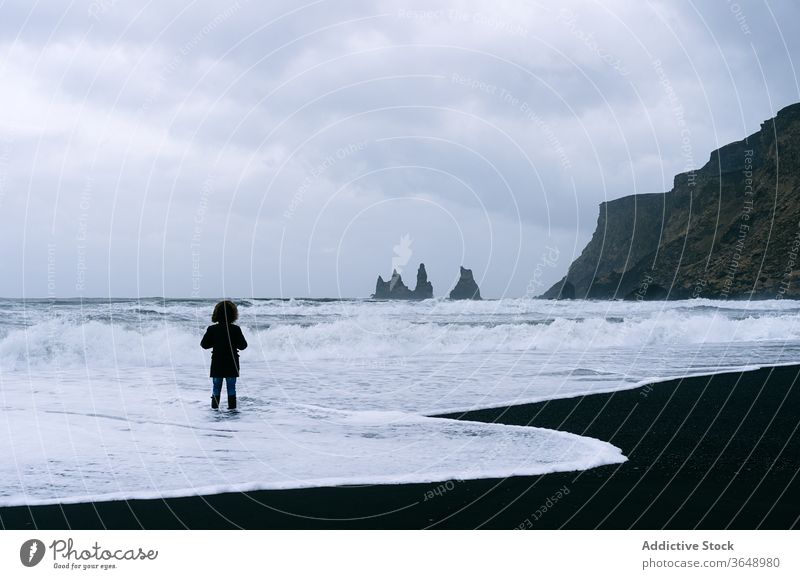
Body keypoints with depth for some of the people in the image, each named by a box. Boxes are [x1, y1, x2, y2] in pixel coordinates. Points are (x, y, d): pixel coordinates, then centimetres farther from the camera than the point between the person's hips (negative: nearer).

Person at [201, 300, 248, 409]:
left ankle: (214, 407, 9)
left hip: (217, 364, 1)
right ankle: (232, 406, 6)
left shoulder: (212, 329, -6)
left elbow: (204, 344, -1)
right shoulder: (236, 329, -9)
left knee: (216, 387, 10)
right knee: (231, 387, 7)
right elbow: (243, 346, -5)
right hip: (232, 364, -1)